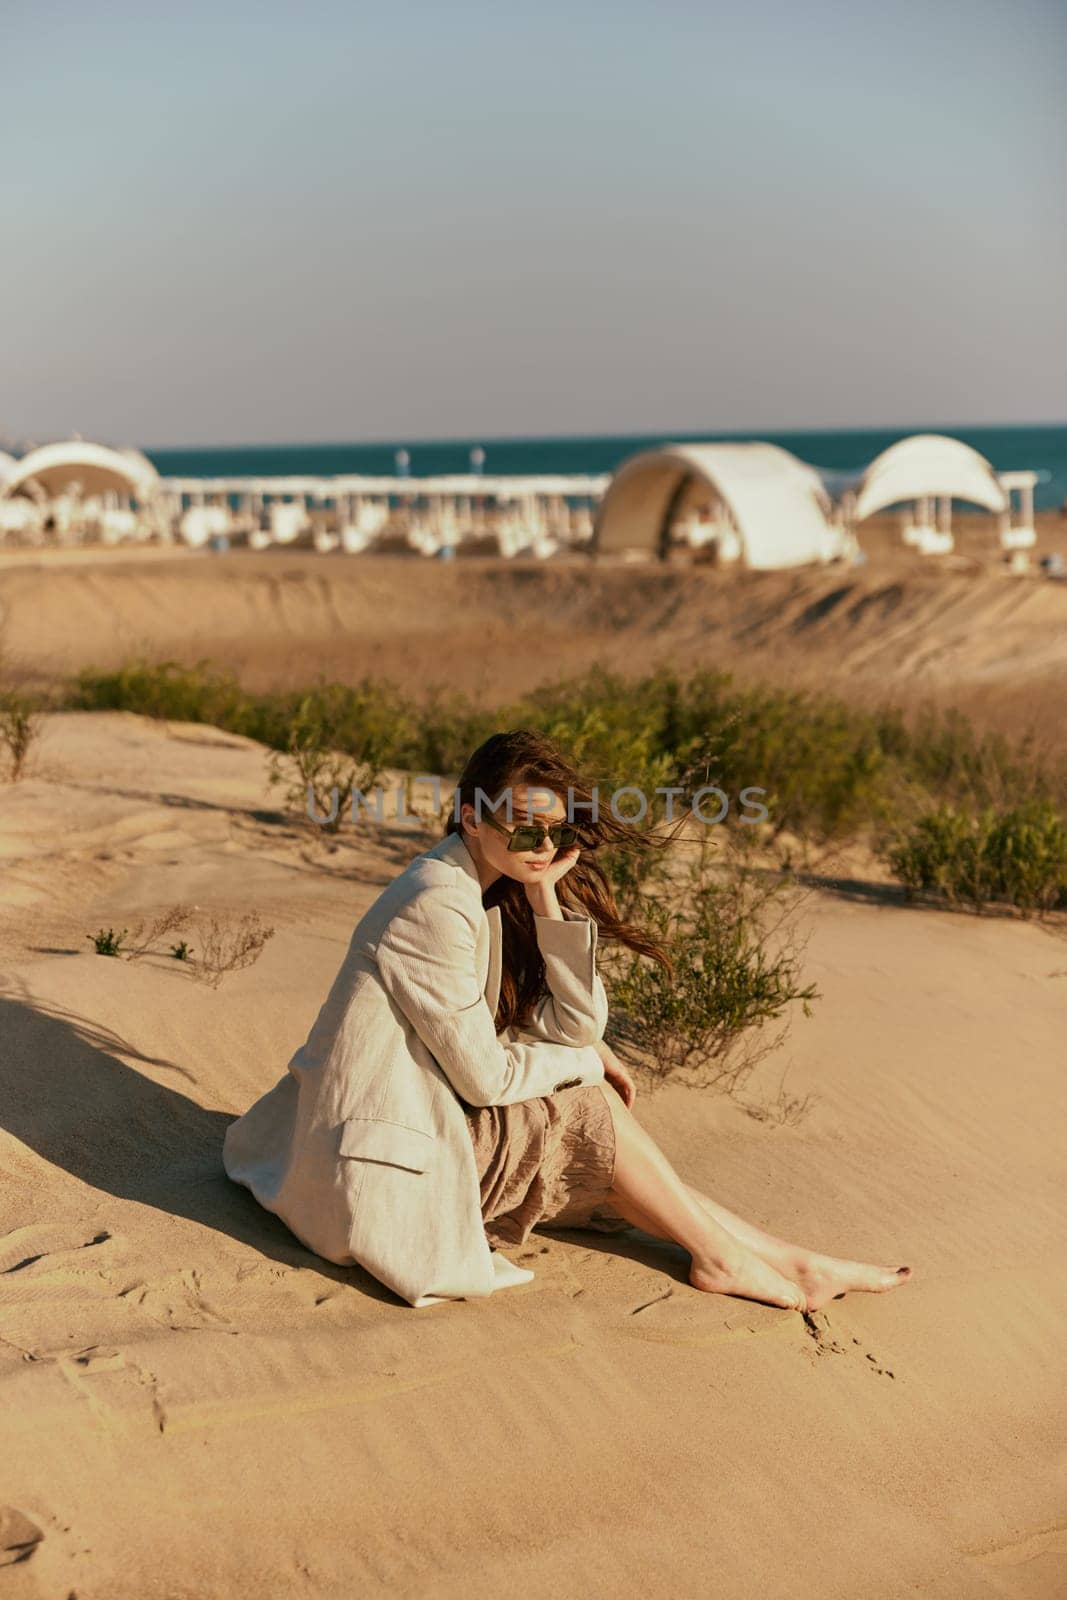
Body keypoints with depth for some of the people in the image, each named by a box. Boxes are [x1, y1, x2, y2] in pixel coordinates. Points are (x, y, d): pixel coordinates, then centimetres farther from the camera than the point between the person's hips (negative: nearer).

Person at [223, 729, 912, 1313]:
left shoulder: (505, 892, 4)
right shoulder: (439, 906, -24)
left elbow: (579, 1024, 0)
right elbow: (484, 1076, -21)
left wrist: (548, 899, -10)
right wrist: (584, 1063, -3)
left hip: (423, 1119, 8)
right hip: (389, 1167, -8)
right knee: (593, 1116, -9)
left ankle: (790, 1262, 13)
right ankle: (721, 1258, 10)